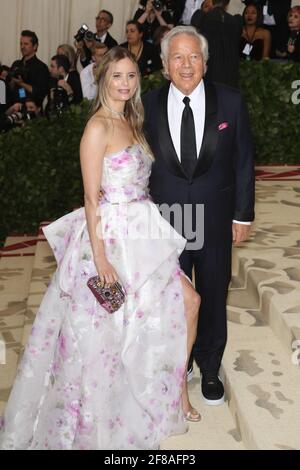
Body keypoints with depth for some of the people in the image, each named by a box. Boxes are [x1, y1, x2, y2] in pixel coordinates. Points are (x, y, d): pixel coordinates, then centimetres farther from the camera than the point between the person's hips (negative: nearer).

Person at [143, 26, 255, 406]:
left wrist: (243, 214, -1)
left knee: (213, 295, 15)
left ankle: (209, 368, 38)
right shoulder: (149, 104, -5)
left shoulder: (230, 101, -6)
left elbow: (243, 161, -1)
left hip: (215, 216, 0)